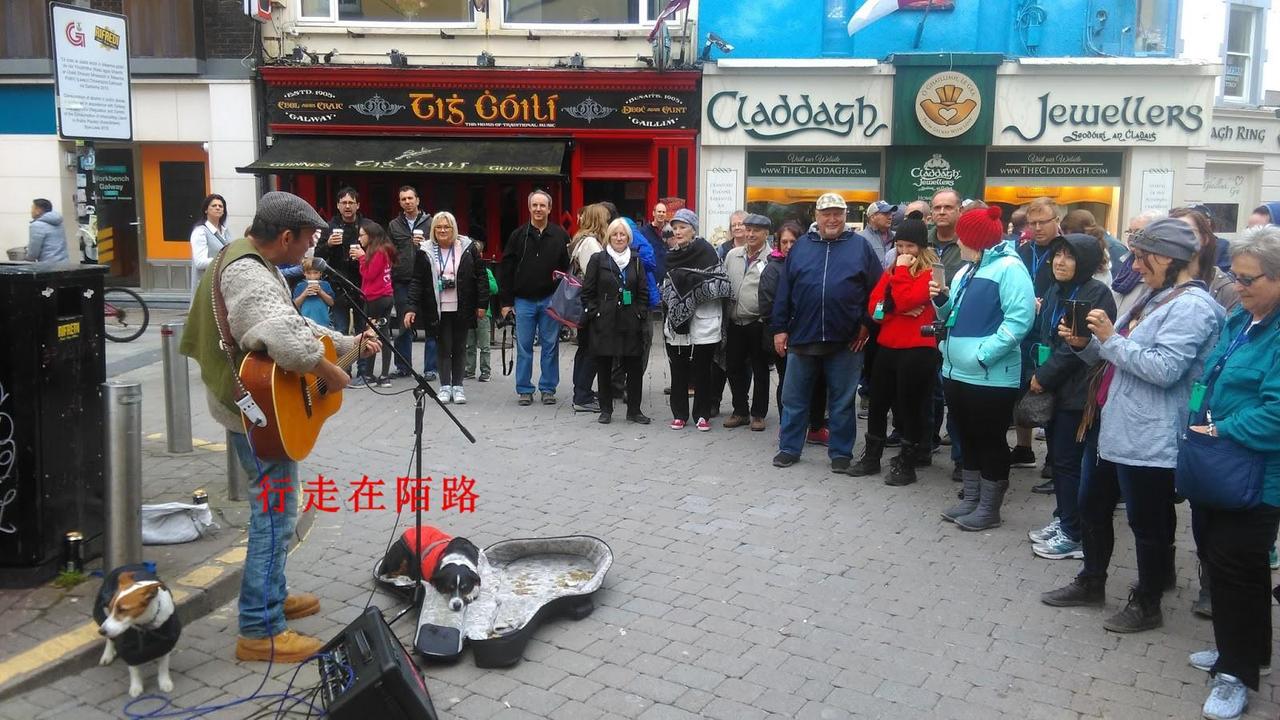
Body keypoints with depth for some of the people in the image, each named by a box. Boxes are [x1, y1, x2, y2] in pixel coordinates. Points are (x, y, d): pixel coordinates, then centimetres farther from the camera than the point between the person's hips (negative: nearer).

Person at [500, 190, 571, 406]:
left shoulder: (560, 235, 2)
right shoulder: (518, 235, 2)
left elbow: (569, 267, 4)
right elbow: (507, 270, 3)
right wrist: (506, 301, 0)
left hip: (551, 299, 0)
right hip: (523, 299, 0)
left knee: (550, 346, 5)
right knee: (524, 347, 5)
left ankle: (548, 388, 16)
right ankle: (524, 390, 14)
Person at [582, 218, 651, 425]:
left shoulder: (636, 261, 10)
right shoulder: (598, 260, 3)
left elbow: (643, 292, 12)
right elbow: (588, 292, 2)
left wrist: (641, 315, 2)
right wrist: (593, 314, -5)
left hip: (629, 324, 2)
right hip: (603, 323, -2)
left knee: (634, 367, 1)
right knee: (604, 367, 5)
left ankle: (634, 410, 12)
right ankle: (606, 410, 17)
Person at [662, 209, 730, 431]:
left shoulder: (706, 251, -5)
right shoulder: (672, 256, 11)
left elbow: (720, 285, -11)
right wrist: (668, 305, 5)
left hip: (702, 323, -4)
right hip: (677, 324, 4)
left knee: (702, 371, 4)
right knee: (678, 371, 7)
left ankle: (702, 414, 15)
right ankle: (679, 414, 18)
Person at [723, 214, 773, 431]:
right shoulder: (733, 255, 9)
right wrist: (724, 316, 9)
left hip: (758, 323, -5)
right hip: (734, 323, 5)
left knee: (760, 370, 7)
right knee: (734, 368, 11)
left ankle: (758, 413, 18)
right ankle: (740, 411, 25)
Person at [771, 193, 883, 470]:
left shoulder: (860, 246, 4)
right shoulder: (801, 246, 8)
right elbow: (784, 290, 7)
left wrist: (866, 324, -1)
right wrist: (780, 328, 3)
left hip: (845, 341, -1)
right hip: (801, 337, 2)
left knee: (842, 401, 8)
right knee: (794, 397, 8)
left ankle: (840, 453, 20)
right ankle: (789, 448, 21)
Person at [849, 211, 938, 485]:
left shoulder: (930, 273, -8)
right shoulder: (892, 270, 13)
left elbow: (904, 301, -20)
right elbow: (873, 305, 4)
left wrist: (901, 270, -12)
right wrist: (898, 311, -12)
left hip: (917, 349, -7)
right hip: (888, 346, 7)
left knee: (910, 407, 3)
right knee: (878, 403, 14)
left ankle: (906, 464, 16)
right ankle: (871, 457, 28)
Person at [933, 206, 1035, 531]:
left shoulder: (1009, 267, -12)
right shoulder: (967, 271, 17)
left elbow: (1019, 320, -21)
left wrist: (982, 354, -25)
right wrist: (941, 300, 3)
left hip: (991, 377, -9)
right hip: (957, 372, 9)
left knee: (990, 441, 2)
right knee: (967, 438, 16)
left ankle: (989, 509, 12)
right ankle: (970, 499, 28)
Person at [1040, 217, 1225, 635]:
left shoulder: (1192, 306, -15)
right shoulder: (1153, 298, 14)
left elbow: (1165, 369, -25)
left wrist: (1111, 338, -20)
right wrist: (1086, 344, 2)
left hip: (1146, 439, -10)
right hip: (1109, 425, 10)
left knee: (1147, 522, 5)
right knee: (1093, 507, 19)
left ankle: (1147, 604, 21)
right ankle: (1091, 583, 35)